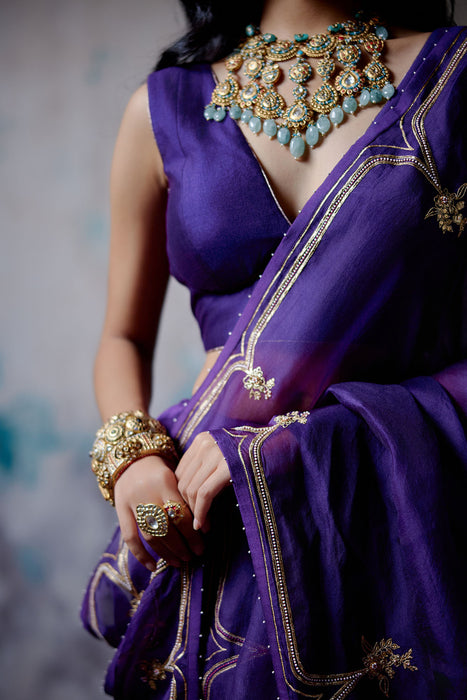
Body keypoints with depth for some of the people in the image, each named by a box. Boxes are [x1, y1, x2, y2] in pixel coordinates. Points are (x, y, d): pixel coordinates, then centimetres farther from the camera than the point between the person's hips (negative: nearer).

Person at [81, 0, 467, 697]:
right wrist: (130, 455, -10)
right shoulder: (165, 108, 4)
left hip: (410, 515, -1)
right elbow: (125, 337, 11)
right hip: (218, 532, 2)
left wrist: (293, 442, -17)